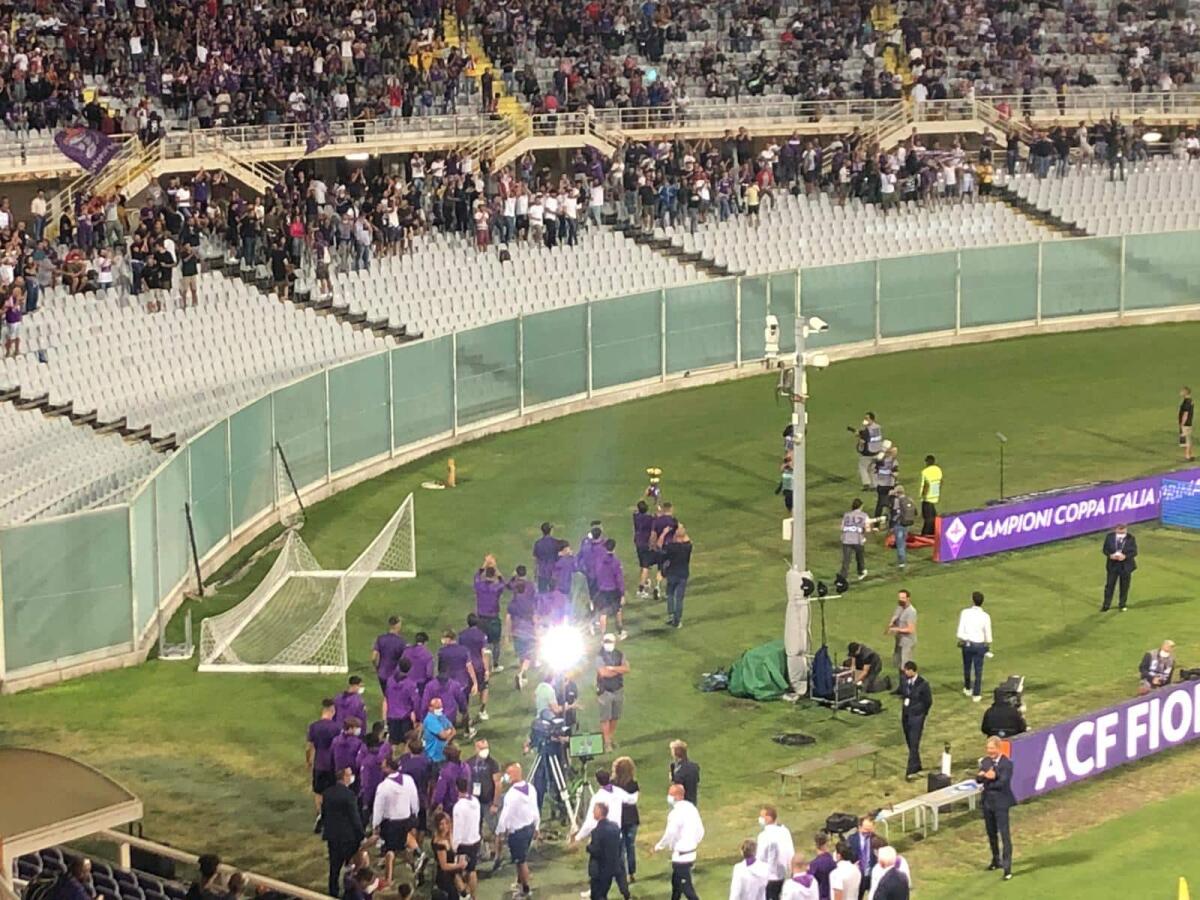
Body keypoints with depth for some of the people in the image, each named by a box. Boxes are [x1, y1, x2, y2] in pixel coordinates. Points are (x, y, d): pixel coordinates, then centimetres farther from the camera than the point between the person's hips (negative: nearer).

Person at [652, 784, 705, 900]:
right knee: (676, 883, 24)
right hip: (691, 853, 9)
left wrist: (657, 847, -4)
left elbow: (670, 835, -20)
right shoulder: (691, 808, 4)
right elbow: (700, 831, 10)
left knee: (686, 888, -3)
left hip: (681, 856, -9)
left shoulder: (676, 813, -22)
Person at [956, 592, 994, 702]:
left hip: (967, 644, 1)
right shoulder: (985, 616, -12)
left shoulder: (965, 613, -13)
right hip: (979, 645, -1)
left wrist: (961, 641, 5)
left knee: (967, 667, 21)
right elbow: (988, 635, -6)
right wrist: (988, 647, 10)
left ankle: (968, 689, 39)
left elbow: (960, 631, -12)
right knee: (978, 670, 7)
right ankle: (976, 694, 10)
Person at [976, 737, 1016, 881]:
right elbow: (978, 779, -1)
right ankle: (996, 860, 34)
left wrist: (987, 783, -15)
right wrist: (982, 775, -23)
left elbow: (1003, 783, -21)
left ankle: (1007, 867, -8)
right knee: (991, 833, 18)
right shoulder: (985, 761, 6)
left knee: (1004, 835, -8)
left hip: (1001, 803, -7)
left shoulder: (1007, 763, -13)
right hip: (987, 802, 7)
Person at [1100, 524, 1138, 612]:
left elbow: (1134, 552, -8)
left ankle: (1122, 605, 26)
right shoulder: (1109, 536, -7)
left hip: (1126, 565, -1)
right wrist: (1110, 555, -21)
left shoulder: (1131, 538, -11)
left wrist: (1125, 556, -25)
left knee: (1124, 586, 10)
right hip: (1113, 565, 1)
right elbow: (1105, 549, 0)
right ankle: (1106, 606, 16)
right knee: (1109, 585, 4)